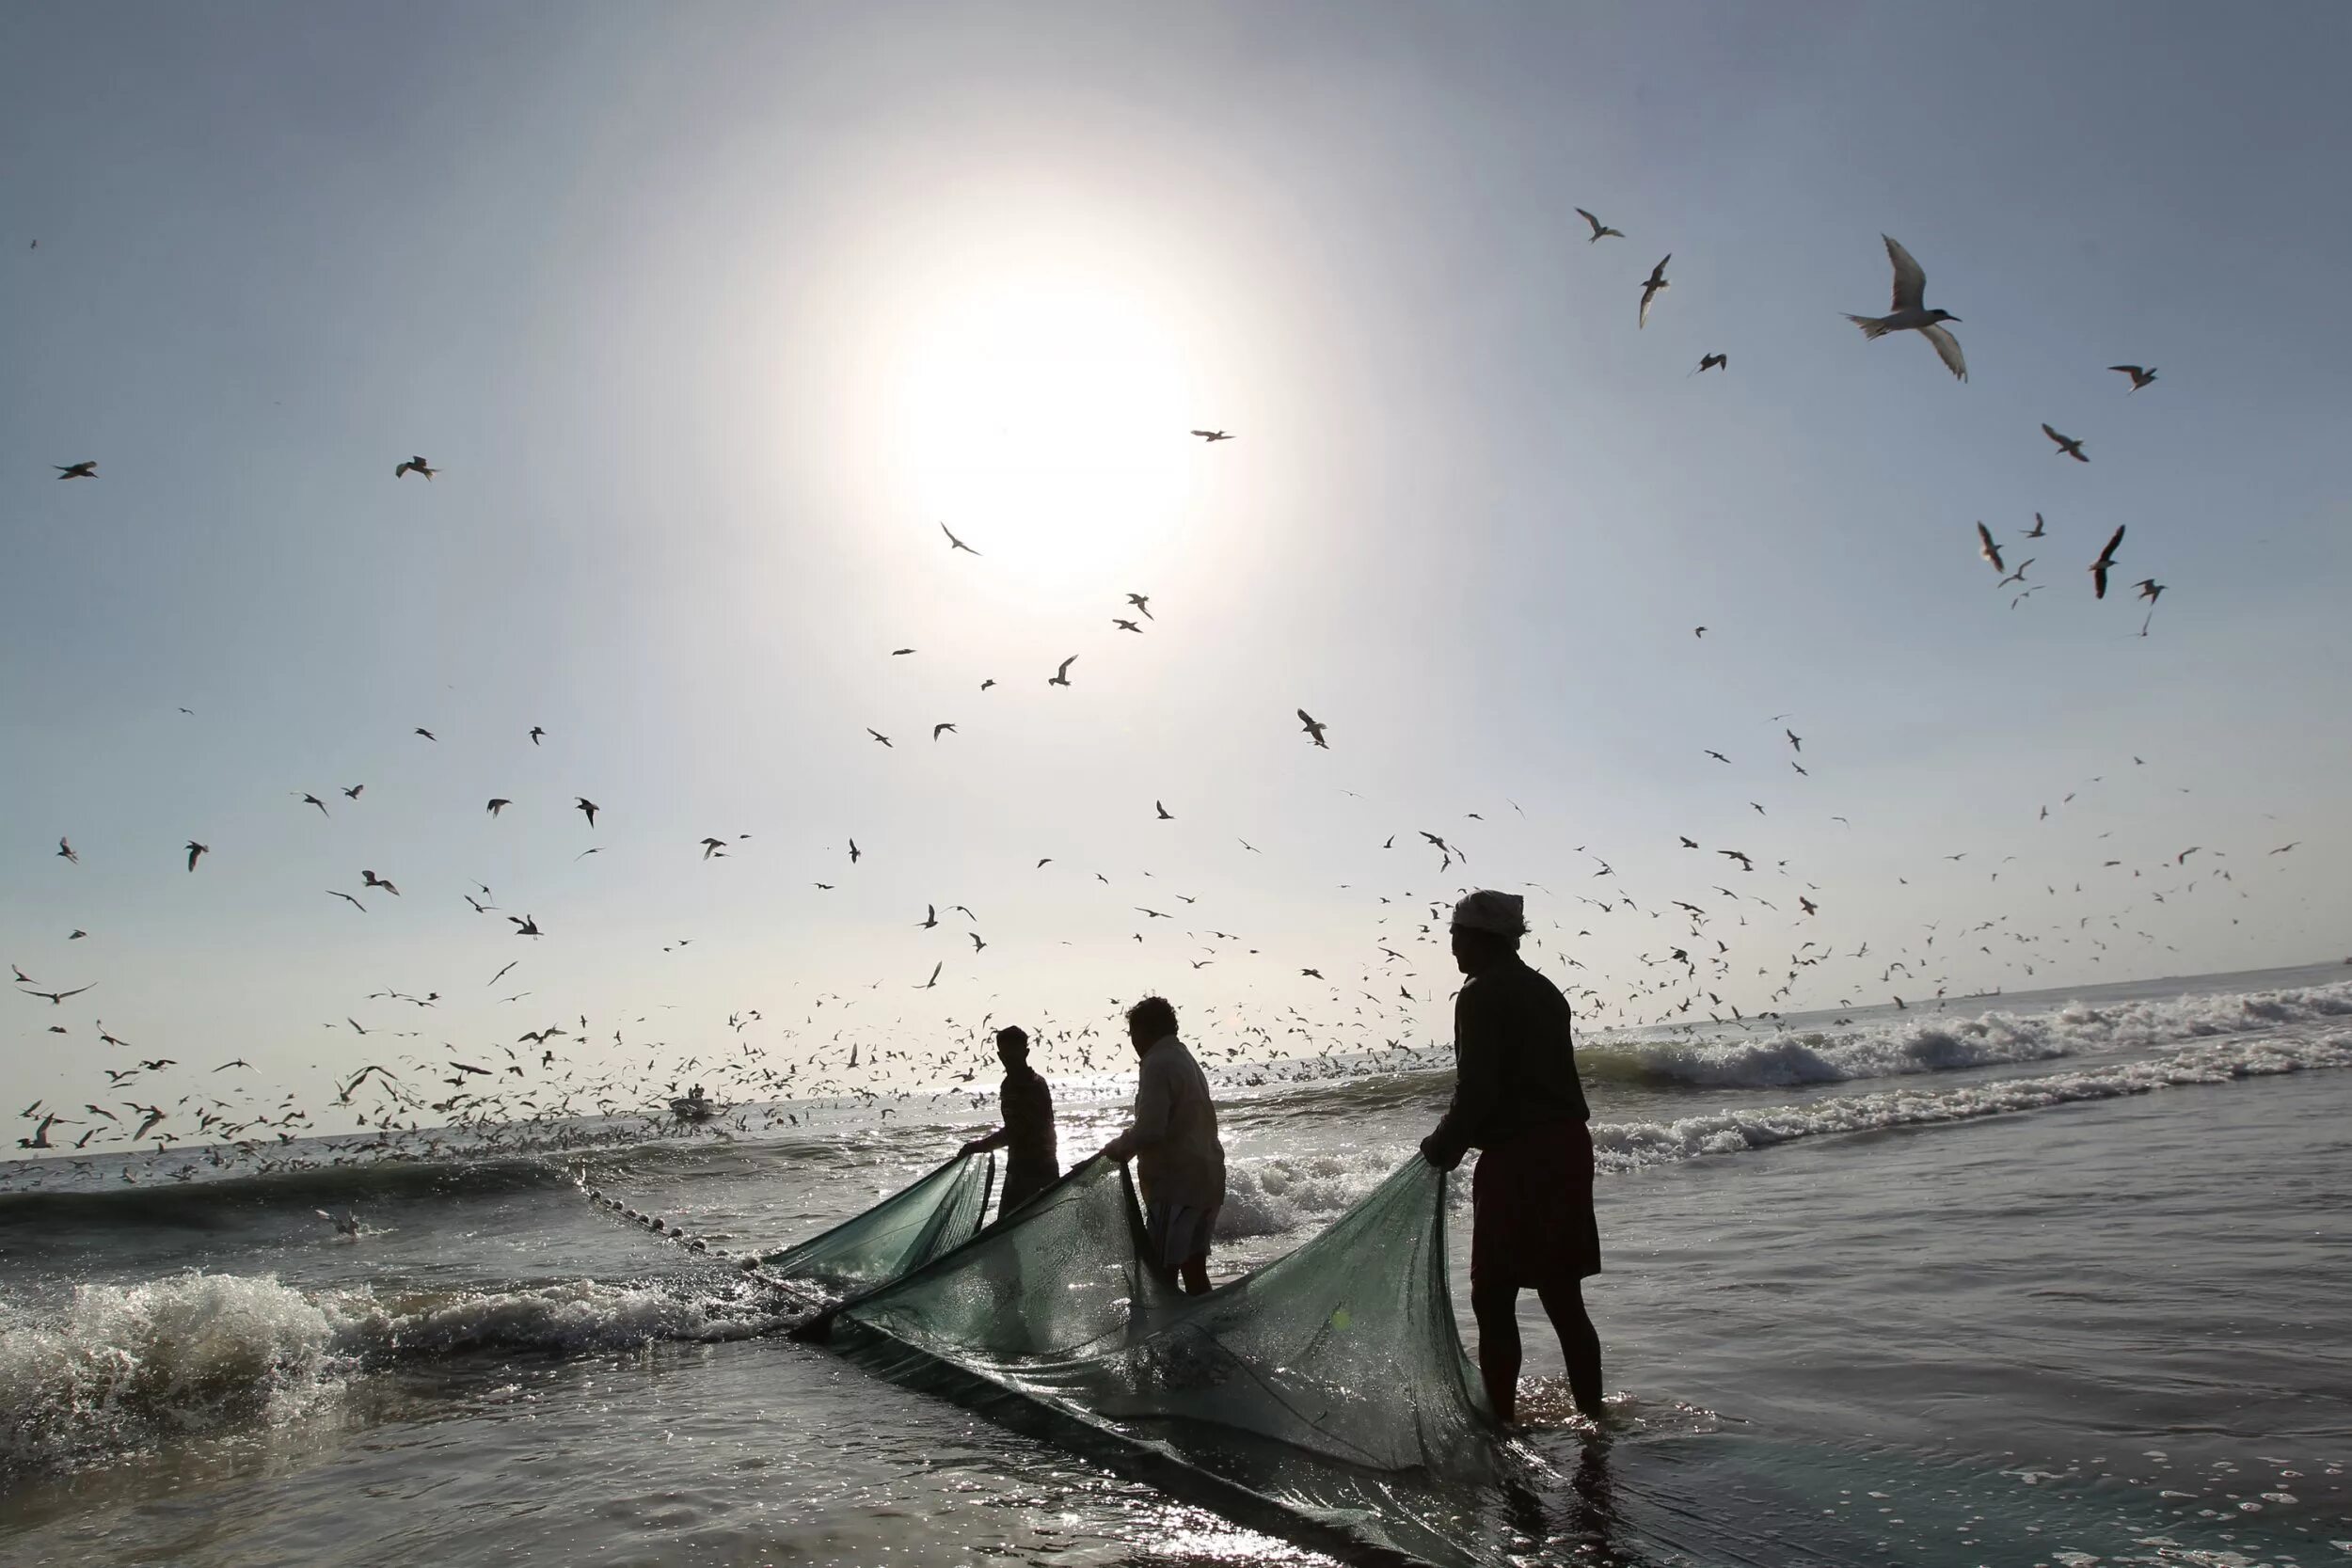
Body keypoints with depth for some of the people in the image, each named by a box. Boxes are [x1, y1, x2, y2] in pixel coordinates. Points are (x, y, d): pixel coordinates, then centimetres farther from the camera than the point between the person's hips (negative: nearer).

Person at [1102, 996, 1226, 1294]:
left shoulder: (1157, 1064, -13)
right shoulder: (1186, 1060, 17)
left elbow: (1151, 1129, -22)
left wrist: (1118, 1147, -5)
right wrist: (1129, 1144, 18)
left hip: (1176, 1183, -9)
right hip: (1205, 1179, 9)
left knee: (1162, 1273, -5)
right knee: (1193, 1267, 14)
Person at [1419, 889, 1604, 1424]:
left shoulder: (1481, 995, -12)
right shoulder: (1544, 990, 15)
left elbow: (1477, 1090, -18)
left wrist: (1443, 1146, -4)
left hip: (1516, 1158, -9)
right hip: (1568, 1145, 9)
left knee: (1494, 1299, -1)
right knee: (1563, 1298, 15)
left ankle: (1502, 1420, 1)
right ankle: (1591, 1412, 21)